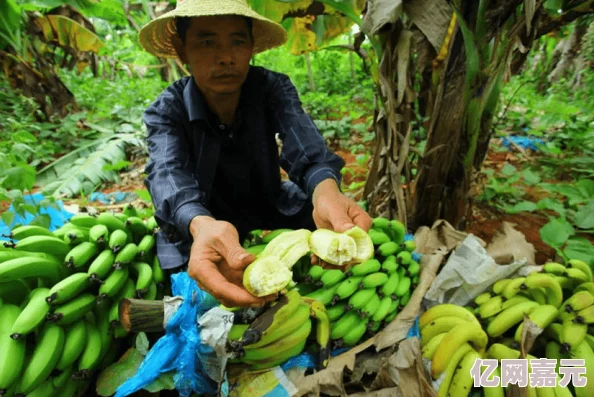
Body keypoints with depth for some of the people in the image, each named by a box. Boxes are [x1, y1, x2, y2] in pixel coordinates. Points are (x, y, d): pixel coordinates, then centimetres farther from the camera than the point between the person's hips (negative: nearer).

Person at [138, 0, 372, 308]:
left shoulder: (273, 88, -11)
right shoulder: (165, 112, -13)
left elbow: (307, 149, -28)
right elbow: (168, 175, -32)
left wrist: (325, 190, -52)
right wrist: (201, 225, -55)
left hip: (277, 216, 2)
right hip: (202, 228, -1)